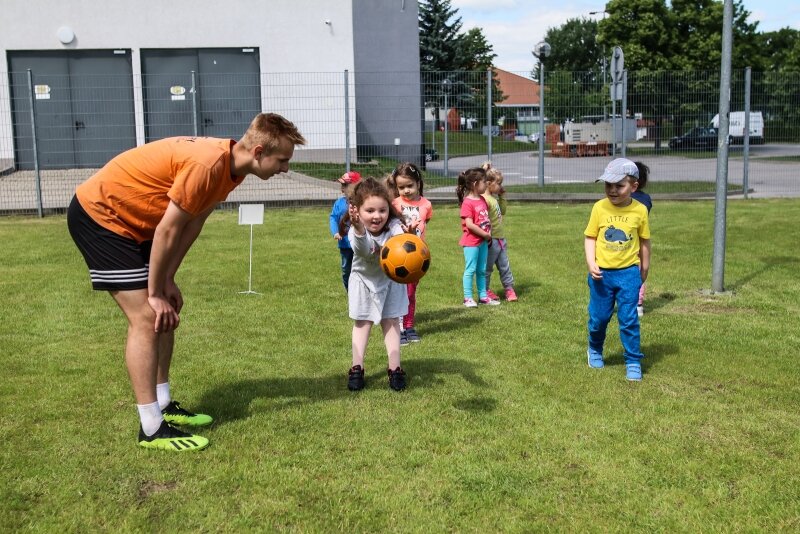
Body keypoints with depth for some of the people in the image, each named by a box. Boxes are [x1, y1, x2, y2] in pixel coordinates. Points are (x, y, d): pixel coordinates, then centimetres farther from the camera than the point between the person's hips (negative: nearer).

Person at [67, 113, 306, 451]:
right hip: (97, 215, -10)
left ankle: (163, 405, 21)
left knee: (166, 313, 10)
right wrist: (155, 293, -15)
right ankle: (152, 429, -6)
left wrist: (167, 281, 0)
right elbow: (167, 230, -26)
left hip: (133, 222, 10)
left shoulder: (232, 166, -2)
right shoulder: (207, 164, -31)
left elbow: (191, 225, 2)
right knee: (146, 318, -12)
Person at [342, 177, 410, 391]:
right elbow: (363, 249, -52)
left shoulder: (394, 226, -28)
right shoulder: (355, 231, -30)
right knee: (362, 322, 6)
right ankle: (357, 368, 13)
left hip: (390, 280, 0)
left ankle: (395, 368, 10)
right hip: (363, 280, 0)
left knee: (391, 321, 3)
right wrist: (359, 229, -74)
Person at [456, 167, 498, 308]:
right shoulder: (467, 203, -17)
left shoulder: (482, 200, 9)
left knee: (482, 270, 14)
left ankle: (483, 296, 23)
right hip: (471, 242, -8)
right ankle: (468, 298, 7)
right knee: (470, 270, -1)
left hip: (483, 241, 8)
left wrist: (489, 234, 4)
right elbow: (469, 224, -22)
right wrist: (486, 235, -15)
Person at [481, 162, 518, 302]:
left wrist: (502, 196, 14)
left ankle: (509, 288, 21)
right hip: (491, 240, -9)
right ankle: (485, 290, 18)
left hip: (500, 239, 9)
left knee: (505, 266, 14)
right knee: (487, 267, 6)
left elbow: (502, 211, 22)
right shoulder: (485, 200, -20)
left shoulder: (494, 198, 10)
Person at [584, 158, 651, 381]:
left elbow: (644, 242, 5)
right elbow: (590, 238, 0)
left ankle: (633, 362, 13)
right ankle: (595, 350, 38)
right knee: (599, 317, 13)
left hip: (628, 273, -1)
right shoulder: (599, 208, -6)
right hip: (601, 273, 1)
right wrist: (591, 264, -13)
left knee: (629, 319, 1)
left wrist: (643, 271, 11)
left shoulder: (639, 210, -6)